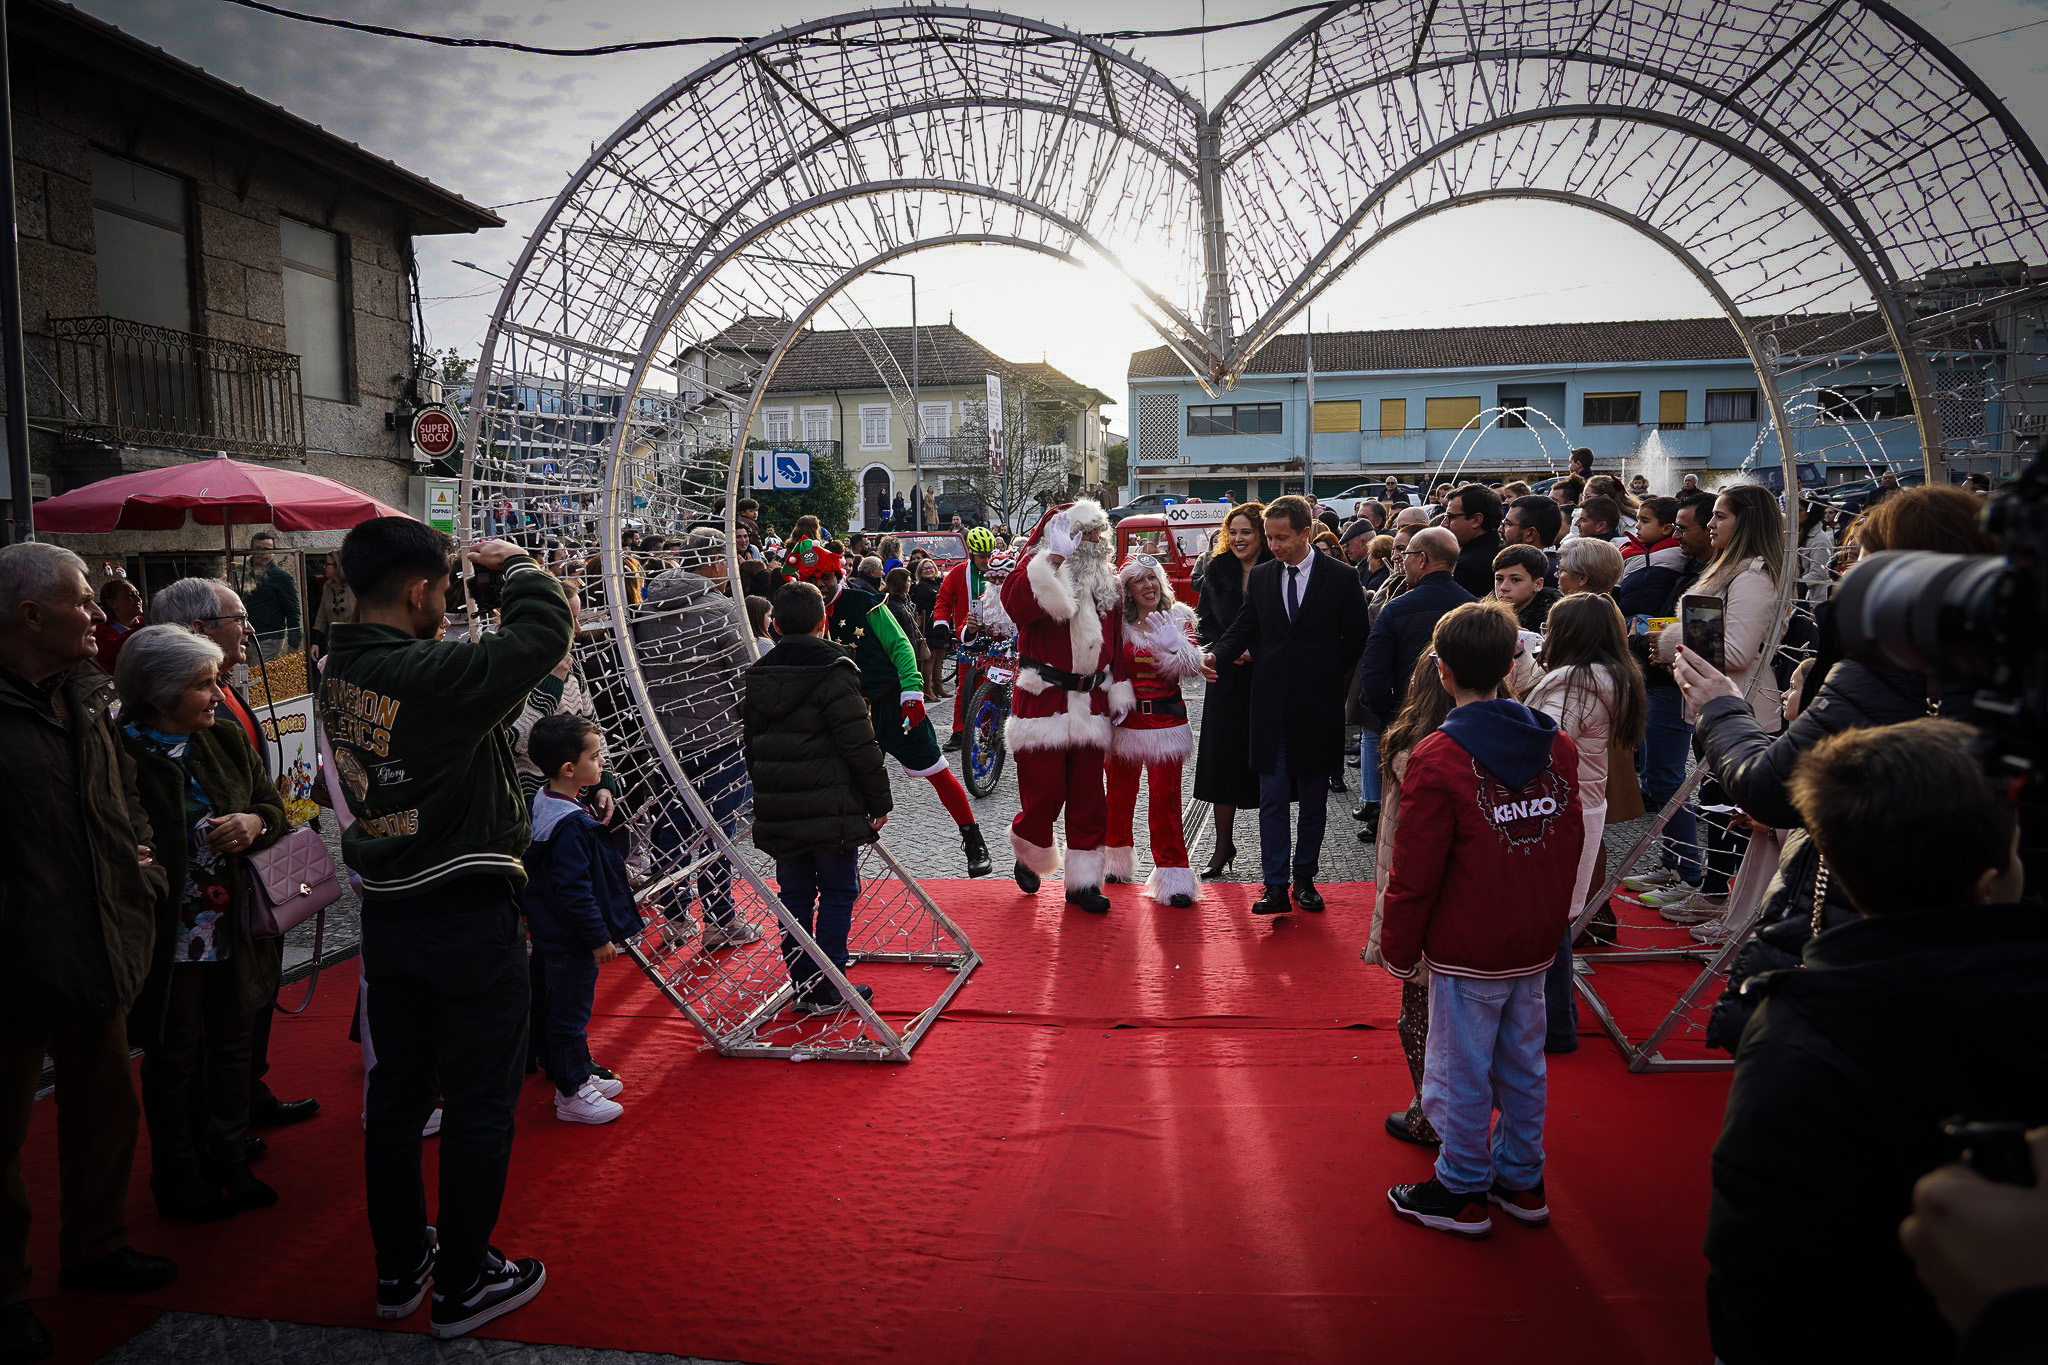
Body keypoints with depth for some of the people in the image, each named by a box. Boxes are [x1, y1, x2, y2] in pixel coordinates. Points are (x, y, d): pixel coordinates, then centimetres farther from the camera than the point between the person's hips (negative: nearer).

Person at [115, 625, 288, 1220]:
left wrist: (256, 823, -11)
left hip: (234, 930, 6)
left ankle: (231, 1164, 36)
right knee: (175, 1058, 12)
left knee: (232, 1046, 18)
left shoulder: (226, 739, 2)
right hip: (170, 939, -5)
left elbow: (272, 805, 9)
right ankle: (180, 1182, 30)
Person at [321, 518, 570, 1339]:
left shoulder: (342, 668, 1)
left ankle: (399, 1267, 34)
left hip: (387, 912, 8)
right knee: (480, 1101, 7)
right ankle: (464, 1284, 20)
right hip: (467, 914, -8)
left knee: (397, 1088, 19)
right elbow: (545, 630, -19)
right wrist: (514, 566, -1)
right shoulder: (431, 677, -25)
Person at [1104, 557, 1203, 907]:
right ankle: (1117, 861, 34)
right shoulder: (1118, 624, 2)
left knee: (1166, 797, -7)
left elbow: (1193, 668, -7)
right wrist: (1115, 699, -11)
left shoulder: (1178, 618, 2)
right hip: (1125, 720, 1)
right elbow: (1106, 668, 5)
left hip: (1166, 719, -1)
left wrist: (1173, 644, -24)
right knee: (1120, 792, 13)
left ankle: (1172, 875, -1)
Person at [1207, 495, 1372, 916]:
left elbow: (1356, 639, 4)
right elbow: (1244, 628, 6)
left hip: (1317, 706, -1)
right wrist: (1217, 656, -11)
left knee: (1313, 801, 9)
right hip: (1271, 705, 2)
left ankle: (1304, 879, 20)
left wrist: (1326, 676, 1)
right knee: (1272, 799, -1)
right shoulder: (1260, 577, 8)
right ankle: (1275, 886, 2)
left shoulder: (1341, 578, -1)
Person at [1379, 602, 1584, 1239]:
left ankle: (1462, 1191, 21)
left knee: (1462, 1070, 7)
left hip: (1467, 949, -6)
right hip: (1537, 945, 6)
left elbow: (1414, 874, -15)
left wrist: (1399, 948, -3)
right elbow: (1570, 845, 10)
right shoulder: (1557, 746, -1)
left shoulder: (1437, 761, -19)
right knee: (1522, 1063, 18)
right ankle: (1522, 1181, 31)